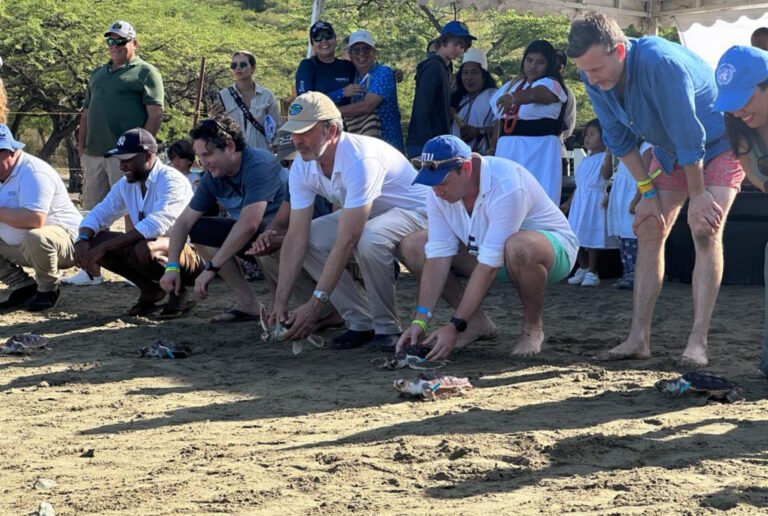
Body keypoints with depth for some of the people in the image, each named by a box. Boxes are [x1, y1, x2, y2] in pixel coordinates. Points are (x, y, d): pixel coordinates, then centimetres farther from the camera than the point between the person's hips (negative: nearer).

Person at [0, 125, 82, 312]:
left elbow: (35, 220, -38)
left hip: (64, 240, -10)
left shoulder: (32, 173, -23)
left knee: (35, 237, -40)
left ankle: (48, 290, -13)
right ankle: (24, 287, 6)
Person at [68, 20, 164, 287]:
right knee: (93, 212, 8)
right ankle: (92, 271, 14)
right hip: (94, 153, 7)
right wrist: (81, 147, 12)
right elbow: (86, 112, 24)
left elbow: (155, 115, -8)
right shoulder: (99, 73, 22)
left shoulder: (145, 73, 1)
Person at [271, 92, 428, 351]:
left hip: (413, 210, -8)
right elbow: (295, 238, -12)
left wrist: (316, 303, -37)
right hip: (364, 216, 8)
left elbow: (346, 242, -37)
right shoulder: (302, 167, -11)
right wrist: (280, 302, -19)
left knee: (369, 239, -38)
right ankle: (361, 322, -3)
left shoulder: (361, 160, -35)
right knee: (309, 238, -13)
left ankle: (387, 327, -16)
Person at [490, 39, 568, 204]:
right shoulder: (512, 85, 17)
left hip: (538, 152, -6)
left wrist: (513, 98, -46)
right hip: (507, 149, 6)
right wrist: (493, 148, 11)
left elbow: (534, 95, -27)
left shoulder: (551, 84, -4)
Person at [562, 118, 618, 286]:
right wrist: (570, 201, 24)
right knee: (578, 237, 10)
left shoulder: (604, 157, -5)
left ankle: (592, 273, 1)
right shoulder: (585, 160, 18)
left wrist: (608, 153, -24)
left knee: (592, 238, -6)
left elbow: (607, 174, -22)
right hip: (579, 201, 8)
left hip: (595, 201, -8)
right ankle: (583, 269, 22)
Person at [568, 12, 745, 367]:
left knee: (705, 231, -20)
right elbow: (618, 140, -5)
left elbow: (689, 134, -32)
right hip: (670, 149, 7)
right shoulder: (594, 78, -18)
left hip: (718, 142, -7)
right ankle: (639, 337, 0)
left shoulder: (659, 62, -40)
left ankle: (698, 341, -21)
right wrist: (648, 192, -7)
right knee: (649, 231, -1)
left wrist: (698, 194, -22)